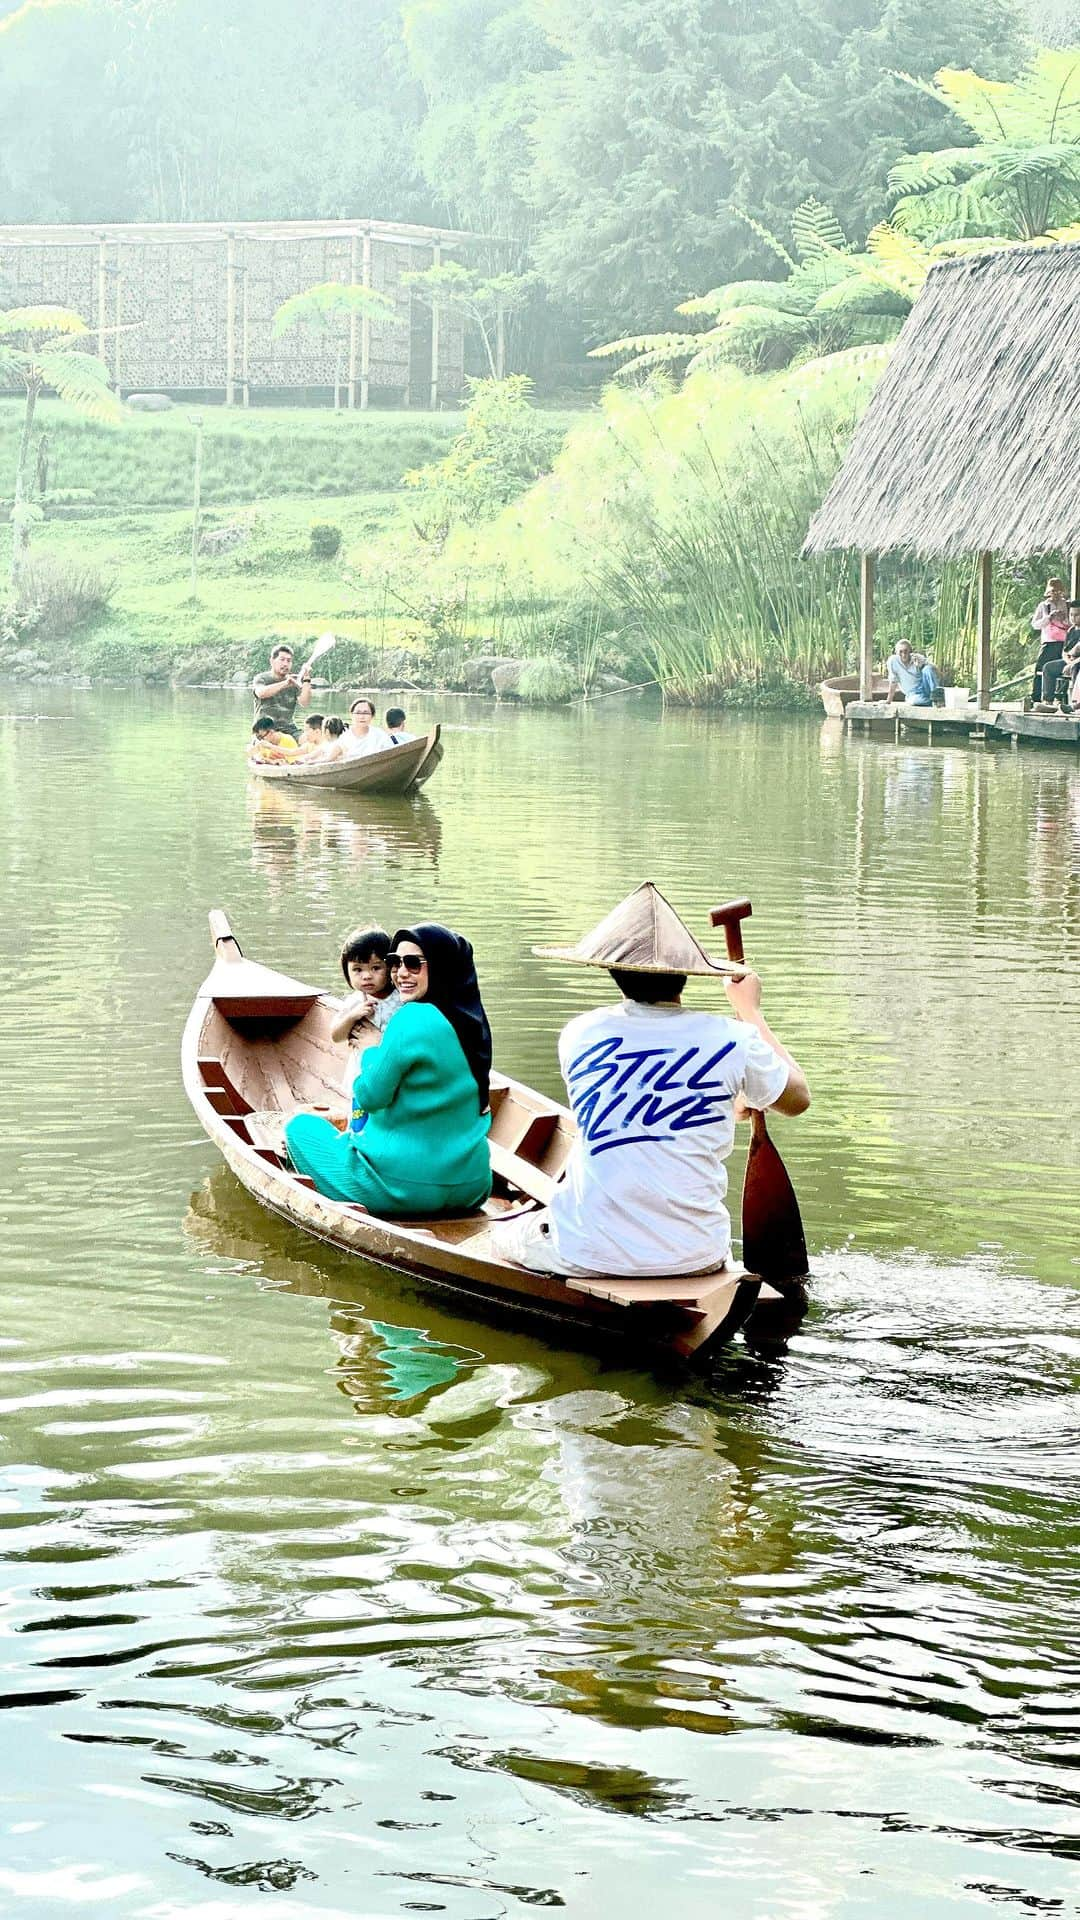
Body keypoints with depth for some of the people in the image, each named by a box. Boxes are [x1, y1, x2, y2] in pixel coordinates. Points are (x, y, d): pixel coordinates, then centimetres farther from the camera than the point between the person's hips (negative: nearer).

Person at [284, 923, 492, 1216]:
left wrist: (368, 1058, 5)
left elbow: (370, 1097, -14)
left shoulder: (412, 1019, -21)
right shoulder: (470, 1019, 3)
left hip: (407, 1187, -8)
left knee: (300, 1126, 16)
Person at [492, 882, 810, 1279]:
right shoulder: (734, 1040, -7)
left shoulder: (579, 1035, -3)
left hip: (591, 1256, 0)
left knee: (505, 1233, 31)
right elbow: (799, 1097, 14)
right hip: (696, 1255, 0)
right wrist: (751, 1011, 25)